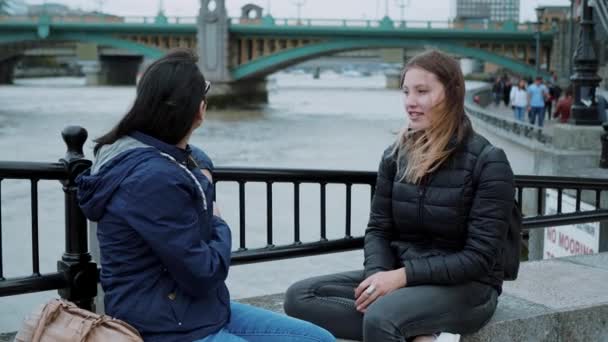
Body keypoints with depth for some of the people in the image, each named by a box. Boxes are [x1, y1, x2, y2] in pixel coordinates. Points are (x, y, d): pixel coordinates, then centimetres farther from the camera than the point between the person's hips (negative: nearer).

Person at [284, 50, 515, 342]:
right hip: (399, 278, 7)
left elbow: (480, 257, -15)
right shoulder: (396, 155, 5)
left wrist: (403, 276, -24)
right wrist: (379, 275, -17)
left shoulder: (488, 162, -11)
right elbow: (378, 229, 6)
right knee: (299, 296, -16)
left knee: (381, 317, -39)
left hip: (466, 287, -7)